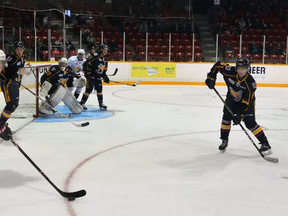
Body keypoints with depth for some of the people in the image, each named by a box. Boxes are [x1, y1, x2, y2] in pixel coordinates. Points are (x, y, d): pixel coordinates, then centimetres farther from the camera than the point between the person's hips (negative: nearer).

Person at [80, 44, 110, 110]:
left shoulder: (105, 59, 11)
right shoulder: (95, 56, -15)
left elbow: (104, 70, 20)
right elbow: (86, 64, -18)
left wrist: (105, 77, 10)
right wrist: (87, 73, -19)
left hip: (98, 77, 8)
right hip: (91, 76, -8)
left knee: (99, 89, 8)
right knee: (89, 89, -9)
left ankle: (101, 103, 18)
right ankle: (82, 103, 0)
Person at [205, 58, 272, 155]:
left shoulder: (250, 82, -33)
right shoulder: (230, 71, -26)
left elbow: (247, 102, -31)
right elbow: (218, 65, -10)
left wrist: (240, 115, -34)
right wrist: (211, 78, -15)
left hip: (247, 101, -3)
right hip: (231, 99, 4)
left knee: (250, 123, -11)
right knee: (226, 117, -9)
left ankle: (265, 144, -2)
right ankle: (224, 141, 10)